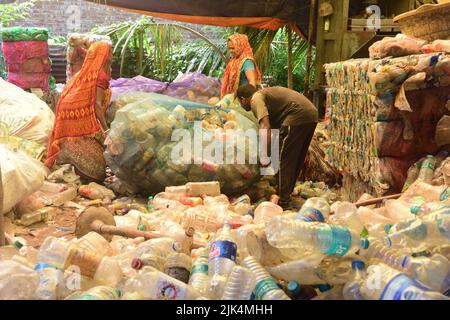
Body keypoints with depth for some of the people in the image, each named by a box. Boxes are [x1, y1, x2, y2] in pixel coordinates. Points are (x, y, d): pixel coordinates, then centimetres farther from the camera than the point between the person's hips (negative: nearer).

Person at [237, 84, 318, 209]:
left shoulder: (256, 99, 0)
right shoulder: (265, 93, 28)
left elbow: (265, 127, -16)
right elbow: (275, 126, 31)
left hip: (298, 116, -10)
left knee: (285, 160, -2)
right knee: (297, 160, 17)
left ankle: (284, 203, 1)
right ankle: (286, 195, 28)